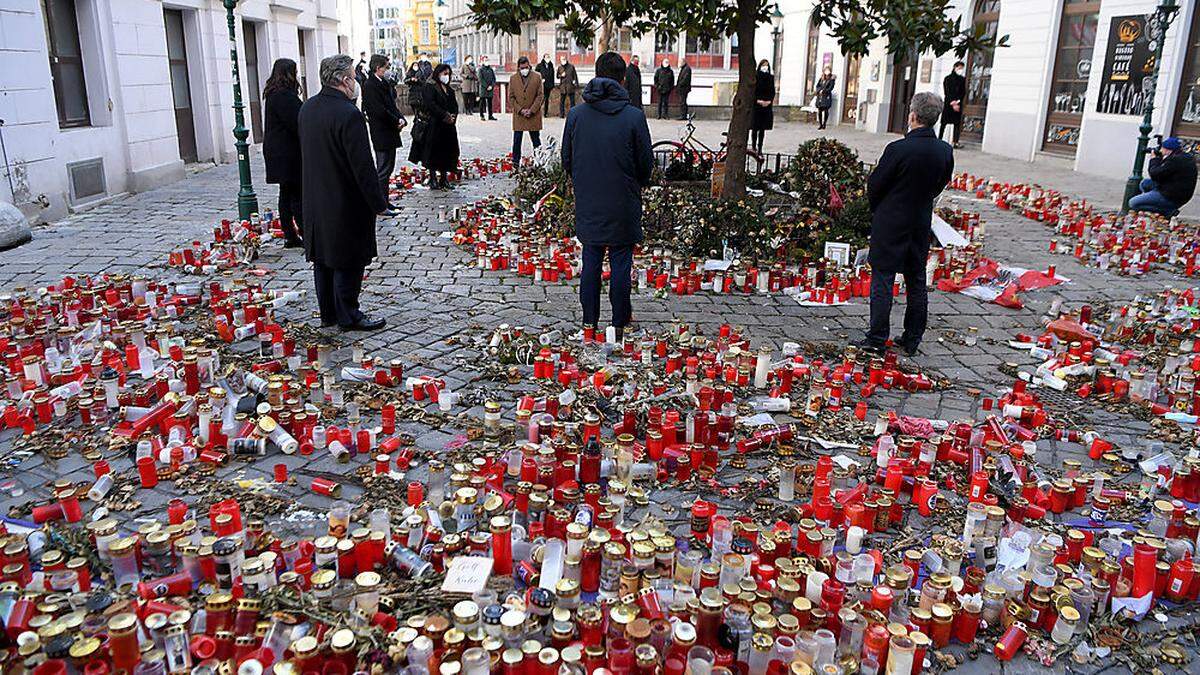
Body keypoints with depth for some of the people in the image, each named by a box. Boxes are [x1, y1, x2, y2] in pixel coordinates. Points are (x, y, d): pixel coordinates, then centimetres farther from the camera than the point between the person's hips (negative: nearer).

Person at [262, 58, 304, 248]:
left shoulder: (271, 94, 14)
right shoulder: (285, 95, -17)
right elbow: (297, 124, -18)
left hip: (276, 152, 10)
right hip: (288, 154, -10)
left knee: (286, 193, 12)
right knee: (298, 195, -6)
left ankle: (290, 236, 17)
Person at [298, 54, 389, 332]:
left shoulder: (307, 108, 5)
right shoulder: (349, 114, -22)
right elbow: (363, 166, -21)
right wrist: (378, 202, -13)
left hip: (316, 203, 8)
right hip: (346, 204, -8)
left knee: (323, 258, 16)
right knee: (347, 261, 3)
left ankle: (328, 313, 26)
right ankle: (348, 316, 12)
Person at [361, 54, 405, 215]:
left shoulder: (384, 83, 13)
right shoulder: (370, 86, -15)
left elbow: (391, 105, 16)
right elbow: (380, 111, -21)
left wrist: (401, 119, -2)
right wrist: (397, 121, -11)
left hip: (390, 132, 9)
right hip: (381, 134, -9)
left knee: (388, 168, 16)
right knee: (383, 170, -4)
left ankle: (385, 200, 26)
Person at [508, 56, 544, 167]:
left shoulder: (537, 77, 1)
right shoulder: (513, 79, 5)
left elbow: (540, 95, -2)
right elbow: (511, 97, 5)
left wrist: (531, 110, -10)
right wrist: (520, 110, -8)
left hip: (534, 115, -1)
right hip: (518, 115, 1)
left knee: (536, 140, 6)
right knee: (516, 141, 3)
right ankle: (516, 164, 10)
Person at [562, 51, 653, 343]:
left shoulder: (576, 114, -3)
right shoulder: (634, 116, -11)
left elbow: (567, 160, 5)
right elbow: (646, 163, -3)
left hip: (587, 205, 3)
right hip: (623, 206, -2)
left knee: (591, 263, 12)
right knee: (621, 264, 7)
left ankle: (589, 324, 17)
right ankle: (619, 324, 16)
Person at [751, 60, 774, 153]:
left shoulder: (771, 77, 9)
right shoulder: (755, 77, -1)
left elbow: (773, 91, 9)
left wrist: (769, 101, -7)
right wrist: (758, 100, -15)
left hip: (767, 106, 3)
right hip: (756, 106, -3)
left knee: (763, 129, 4)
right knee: (755, 128, -1)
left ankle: (760, 148, 7)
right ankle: (753, 146, 8)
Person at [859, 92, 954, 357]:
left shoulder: (898, 149, -20)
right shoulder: (945, 151, -3)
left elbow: (874, 186, -11)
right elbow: (940, 185, 8)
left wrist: (877, 209, 8)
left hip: (890, 225, -5)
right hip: (922, 224, 5)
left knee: (882, 280, 1)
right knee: (917, 283, 13)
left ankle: (877, 338, 4)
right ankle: (912, 340, 21)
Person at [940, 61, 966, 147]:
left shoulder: (962, 80, 12)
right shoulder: (948, 79, 3)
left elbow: (963, 92, 7)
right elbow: (946, 92, -4)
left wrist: (957, 101, -9)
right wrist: (952, 103, -12)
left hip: (958, 105, 2)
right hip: (948, 103, -2)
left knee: (957, 124, -1)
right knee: (944, 123, -3)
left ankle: (955, 142, -3)